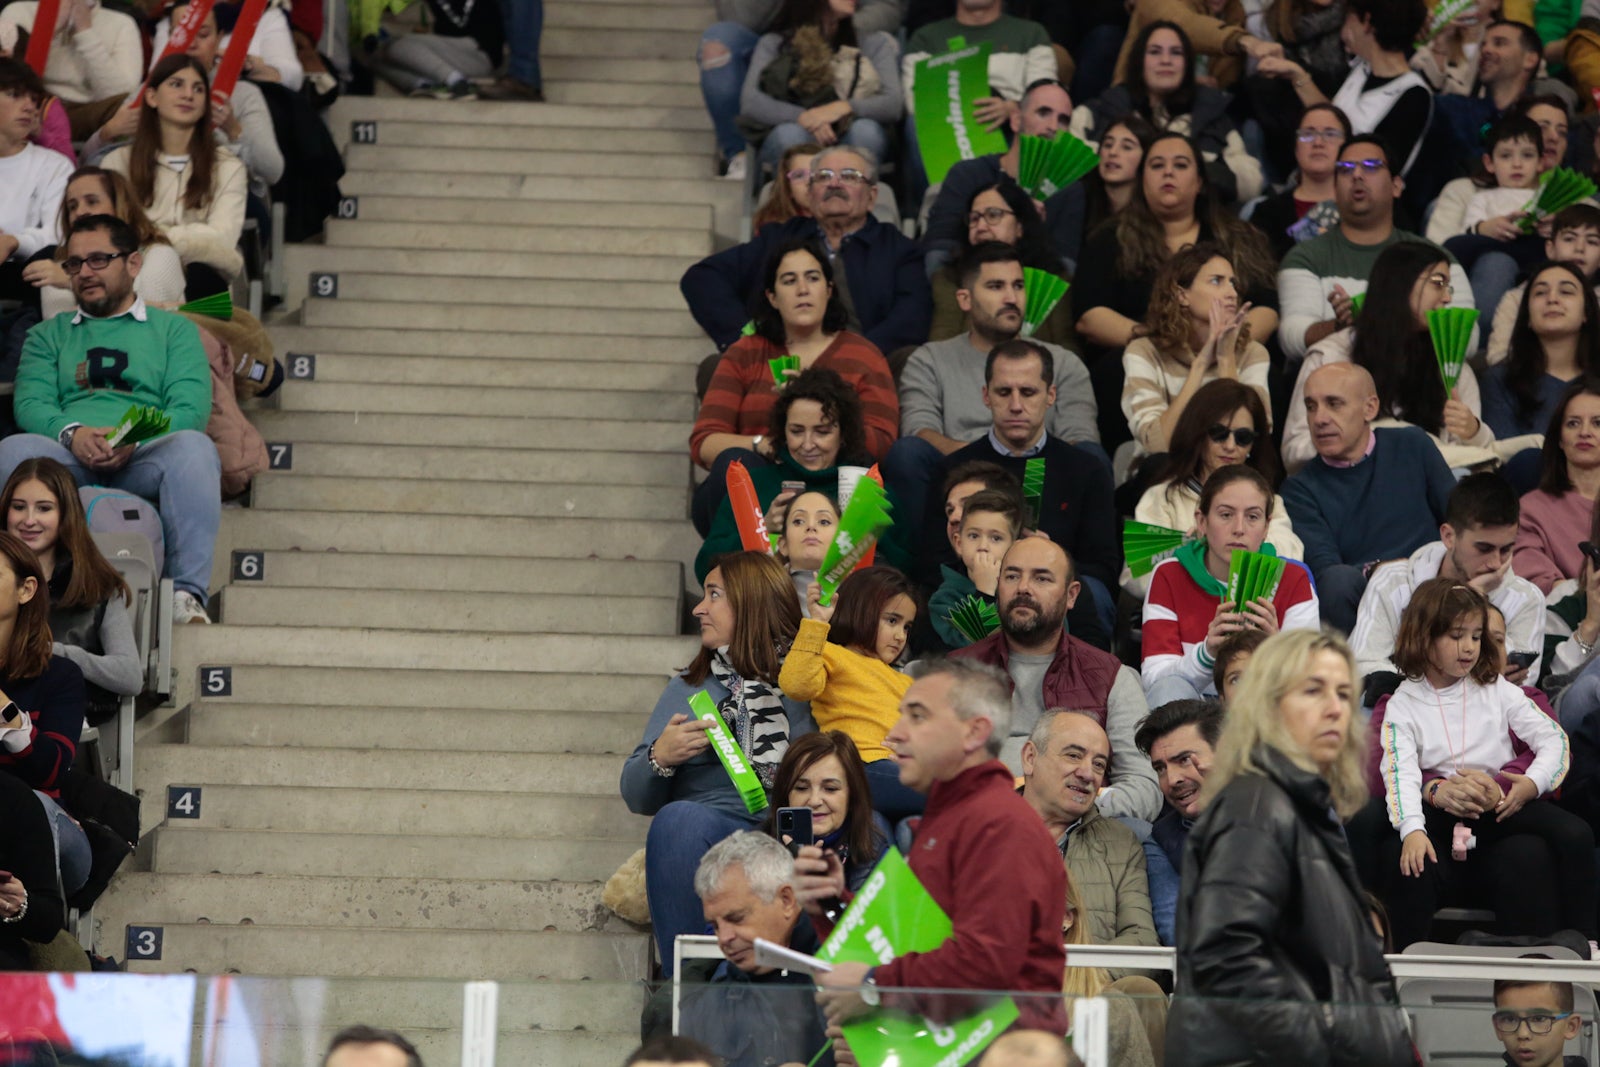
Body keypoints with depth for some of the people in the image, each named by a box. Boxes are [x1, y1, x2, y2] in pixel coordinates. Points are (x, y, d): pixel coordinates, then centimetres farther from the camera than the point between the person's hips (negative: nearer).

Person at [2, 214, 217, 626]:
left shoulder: (174, 329, 21)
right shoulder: (48, 335, 27)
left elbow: (191, 409, 5)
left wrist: (134, 438, -17)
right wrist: (72, 434, -15)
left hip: (143, 463, -1)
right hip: (67, 464, 1)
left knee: (192, 448, -36)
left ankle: (187, 593, -39)